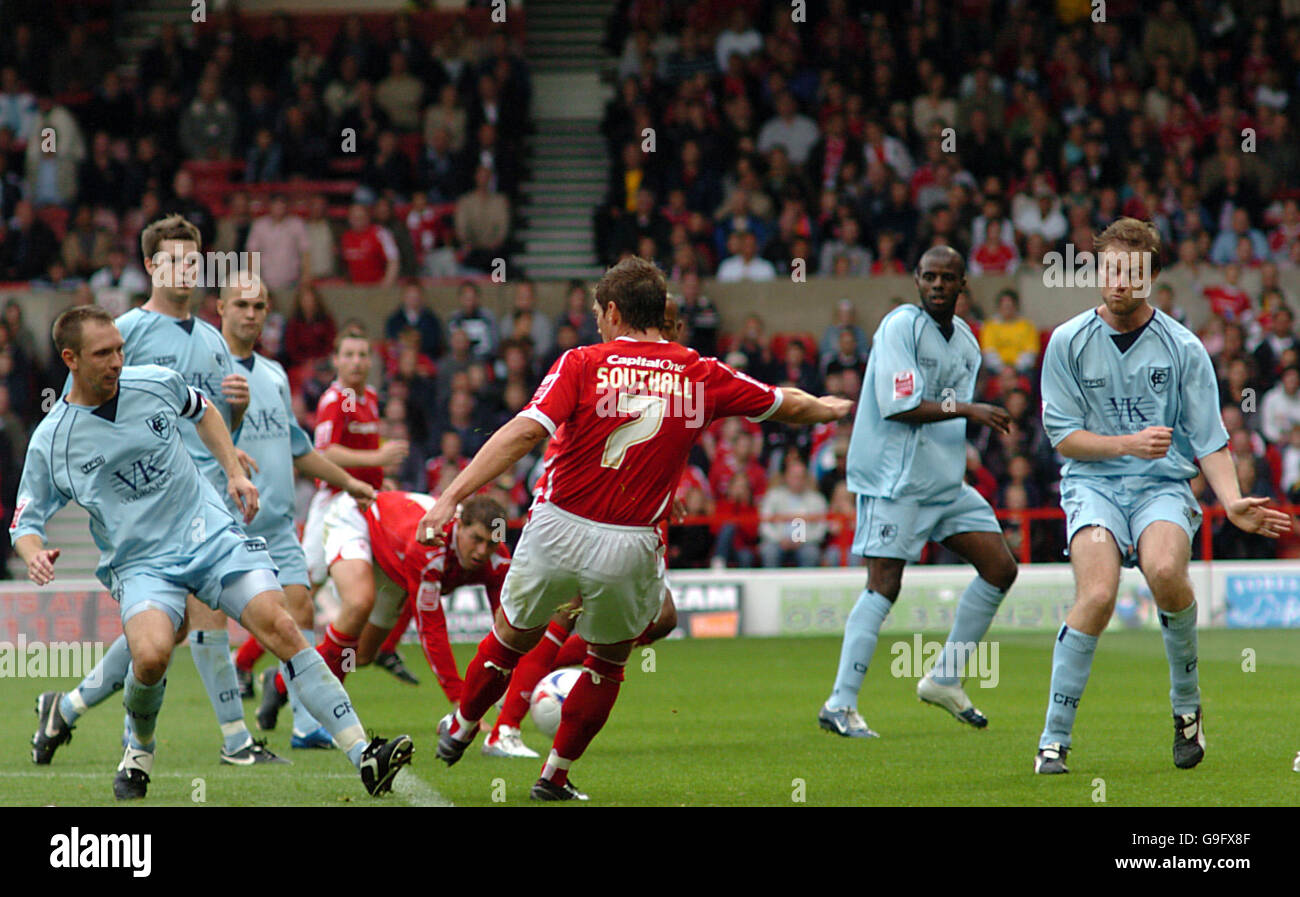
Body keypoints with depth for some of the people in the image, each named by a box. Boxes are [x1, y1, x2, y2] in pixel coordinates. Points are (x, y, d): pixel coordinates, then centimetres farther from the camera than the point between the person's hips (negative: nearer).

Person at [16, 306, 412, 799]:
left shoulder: (156, 383, 0)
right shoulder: (50, 442, -7)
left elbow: (202, 411, 23)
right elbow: (25, 522, 3)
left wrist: (235, 472, 13)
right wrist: (34, 555, -19)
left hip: (211, 534, 2)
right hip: (141, 564, -2)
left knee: (280, 627, -18)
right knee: (151, 654, -30)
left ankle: (364, 755, -21)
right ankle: (139, 749, 4)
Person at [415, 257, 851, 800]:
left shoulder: (583, 364, -5)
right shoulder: (702, 377, 2)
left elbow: (524, 433, -18)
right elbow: (787, 406, 18)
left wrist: (452, 497, -22)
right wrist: (828, 407, 41)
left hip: (557, 531, 0)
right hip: (629, 550, 0)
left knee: (512, 637, 24)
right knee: (608, 662, 23)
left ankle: (460, 728, 44)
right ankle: (555, 776, 26)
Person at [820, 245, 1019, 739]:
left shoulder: (965, 340, 14)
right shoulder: (901, 325, -11)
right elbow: (897, 405, -19)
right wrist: (968, 410, -17)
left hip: (946, 479, 8)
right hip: (894, 479, -8)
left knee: (1000, 568, 3)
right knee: (884, 586, -14)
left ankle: (944, 679, 13)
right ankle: (840, 704, -11)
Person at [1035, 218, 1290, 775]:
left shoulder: (1183, 348, 2)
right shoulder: (1069, 342, 2)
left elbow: (1210, 439, 2)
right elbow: (1063, 436, 2)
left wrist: (1233, 502, -14)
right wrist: (1129, 443, -13)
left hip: (1164, 485, 0)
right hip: (1093, 484, 0)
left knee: (1164, 570, -32)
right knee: (1097, 594, -27)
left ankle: (1187, 703, -8)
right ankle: (1054, 739, -17)